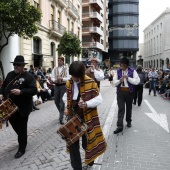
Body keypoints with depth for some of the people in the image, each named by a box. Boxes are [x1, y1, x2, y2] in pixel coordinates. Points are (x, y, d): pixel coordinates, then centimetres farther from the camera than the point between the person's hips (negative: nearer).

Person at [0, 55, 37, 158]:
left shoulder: (29, 76, -10)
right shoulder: (10, 74, 10)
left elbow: (34, 90, -18)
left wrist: (21, 92, -30)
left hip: (22, 108, -6)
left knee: (22, 128, 5)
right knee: (14, 125, 21)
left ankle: (22, 149, 20)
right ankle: (22, 138, 48)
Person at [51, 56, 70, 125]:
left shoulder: (66, 69, -4)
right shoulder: (54, 69, 7)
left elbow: (68, 78, -10)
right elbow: (52, 77, 4)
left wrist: (62, 79, -24)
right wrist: (55, 80, -17)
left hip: (63, 86, -4)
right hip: (56, 86, 4)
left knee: (62, 102, -3)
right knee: (56, 101, 12)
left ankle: (61, 118, 4)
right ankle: (61, 113, 38)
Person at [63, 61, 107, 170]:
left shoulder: (90, 83, -16)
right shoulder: (69, 83, 0)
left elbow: (99, 99, -13)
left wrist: (87, 104, -28)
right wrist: (67, 107, 2)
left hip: (87, 117, -4)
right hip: (72, 116, 4)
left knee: (87, 143, 10)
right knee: (72, 143, 5)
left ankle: (90, 158, 45)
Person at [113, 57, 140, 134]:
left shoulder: (132, 71, -3)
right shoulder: (118, 71, 4)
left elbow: (137, 81, -10)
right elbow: (114, 82, 4)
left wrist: (128, 78, -20)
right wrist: (119, 80, -17)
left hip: (129, 92, 0)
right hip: (120, 92, 0)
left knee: (129, 107, 16)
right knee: (121, 108, -6)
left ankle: (128, 121, 37)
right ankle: (119, 126, -8)